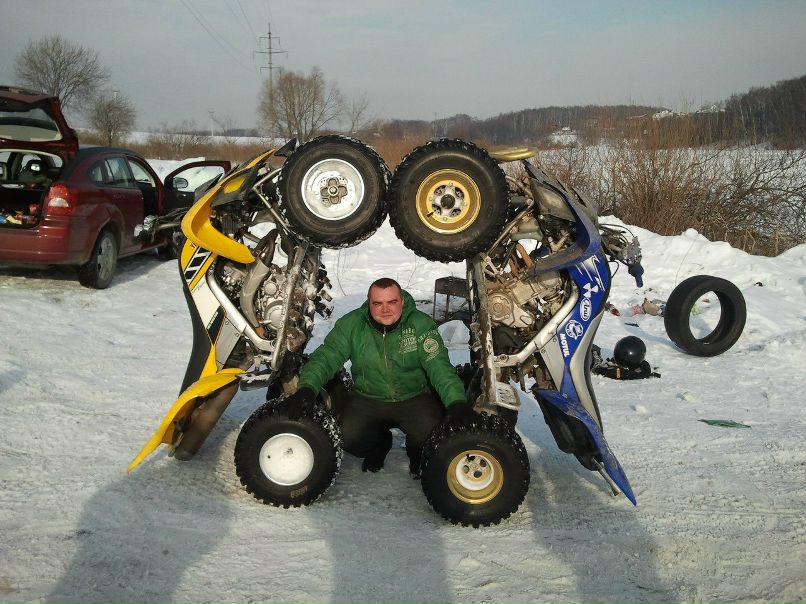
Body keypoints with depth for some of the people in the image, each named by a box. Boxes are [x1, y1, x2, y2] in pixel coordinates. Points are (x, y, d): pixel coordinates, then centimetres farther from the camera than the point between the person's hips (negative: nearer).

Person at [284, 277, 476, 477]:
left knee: (431, 434, -27)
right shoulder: (351, 324, -8)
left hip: (415, 397, -2)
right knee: (347, 436, -20)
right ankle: (379, 445, 18)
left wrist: (456, 401, -37)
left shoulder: (422, 324, -12)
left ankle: (418, 453, 14)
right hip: (367, 398, 2)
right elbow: (326, 357, -11)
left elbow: (438, 365, -20)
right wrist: (307, 387, -31)